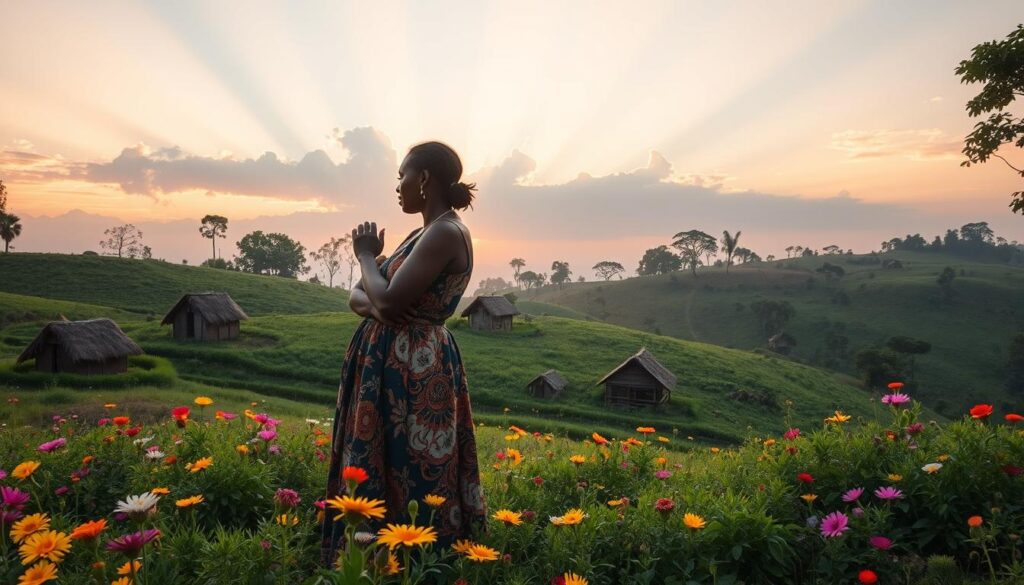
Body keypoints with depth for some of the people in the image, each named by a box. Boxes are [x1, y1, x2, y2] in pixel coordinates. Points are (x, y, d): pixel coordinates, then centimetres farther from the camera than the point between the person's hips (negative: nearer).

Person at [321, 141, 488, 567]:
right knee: (376, 475, 15)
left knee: (410, 484, -2)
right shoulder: (422, 234, 15)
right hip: (385, 368, 10)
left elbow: (389, 300, -23)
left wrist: (366, 255, -5)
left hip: (414, 373, -10)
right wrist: (373, 306, -10)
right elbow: (357, 297, 14)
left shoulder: (447, 232, -14)